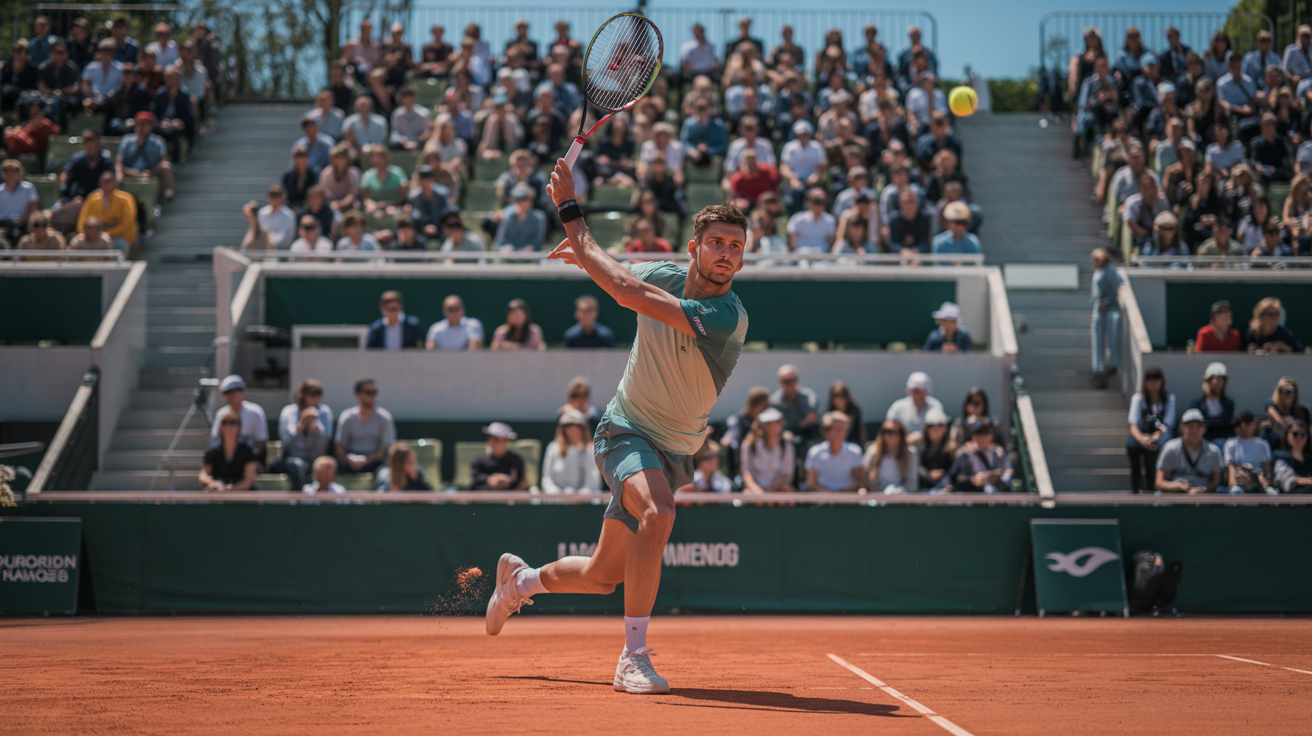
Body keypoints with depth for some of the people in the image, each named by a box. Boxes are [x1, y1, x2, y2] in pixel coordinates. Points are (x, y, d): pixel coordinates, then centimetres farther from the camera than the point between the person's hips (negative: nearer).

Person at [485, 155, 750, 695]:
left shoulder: (727, 318, -25)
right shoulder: (664, 275, -10)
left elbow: (628, 293, -33)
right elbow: (623, 277, 19)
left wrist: (571, 214, -29)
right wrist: (586, 254, -3)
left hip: (673, 450, 1)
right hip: (626, 431, 0)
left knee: (602, 576, 11)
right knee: (657, 512, -33)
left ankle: (519, 579, 44)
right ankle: (633, 658, -28)